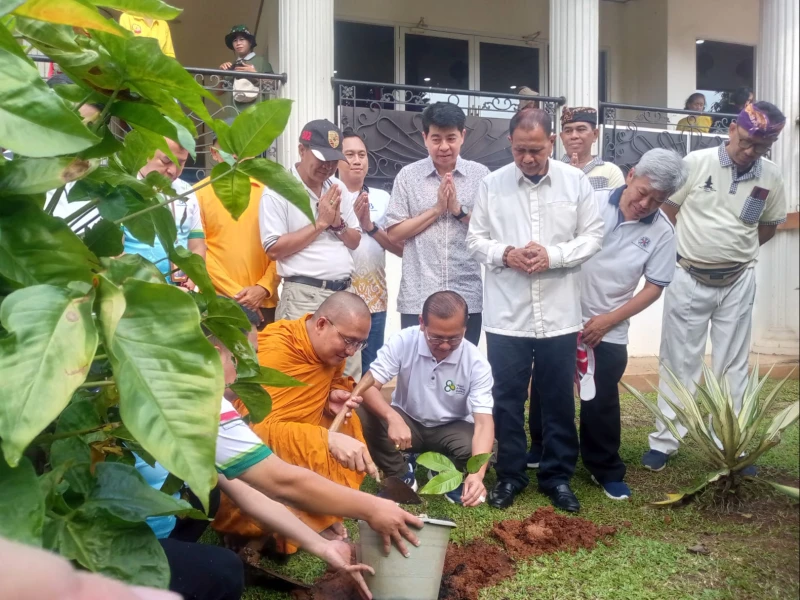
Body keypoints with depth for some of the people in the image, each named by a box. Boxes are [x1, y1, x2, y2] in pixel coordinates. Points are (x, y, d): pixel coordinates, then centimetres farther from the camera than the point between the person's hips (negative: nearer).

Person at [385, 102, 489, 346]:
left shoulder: (481, 175, 3)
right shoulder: (408, 175, 2)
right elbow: (394, 233, -2)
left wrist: (458, 210, -12)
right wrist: (436, 209, -11)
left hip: (467, 298, 1)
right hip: (418, 298, -1)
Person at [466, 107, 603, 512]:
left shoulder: (576, 182, 1)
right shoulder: (492, 184, 1)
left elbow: (592, 236, 1)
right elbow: (475, 240, 4)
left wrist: (552, 255, -14)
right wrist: (505, 254, -15)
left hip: (559, 314, 0)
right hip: (506, 315, 0)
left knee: (559, 399, 11)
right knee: (507, 399, 9)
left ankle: (557, 476, 28)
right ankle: (510, 475, 26)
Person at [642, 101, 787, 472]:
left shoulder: (771, 177, -1)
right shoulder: (696, 163, -10)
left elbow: (769, 226, 13)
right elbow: (666, 211, -4)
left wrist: (736, 251, 5)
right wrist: (690, 248, 0)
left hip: (738, 282, 3)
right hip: (689, 279, -2)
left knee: (733, 366, 11)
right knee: (678, 362, 5)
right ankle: (663, 442, 14)